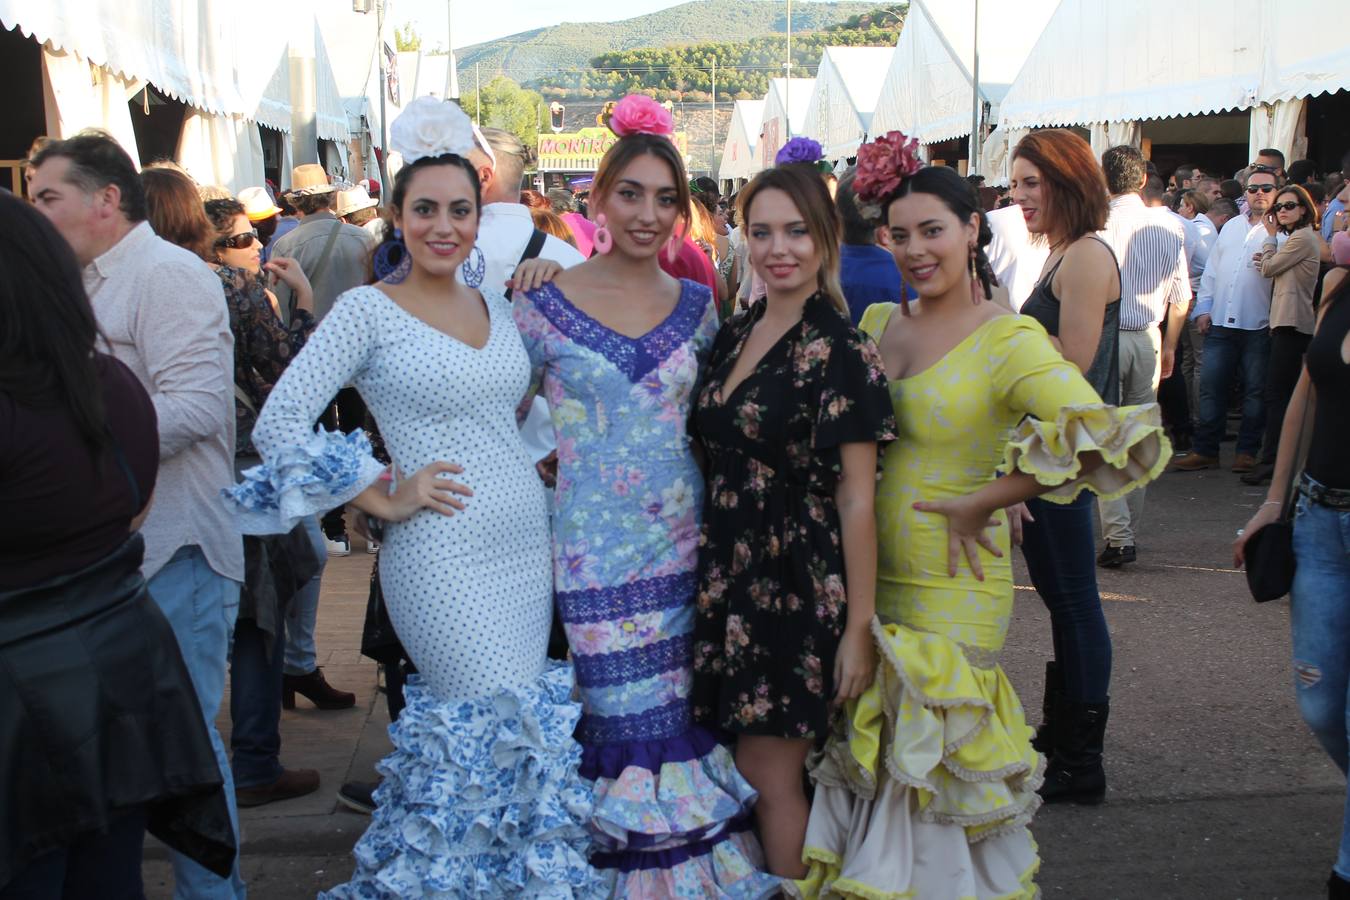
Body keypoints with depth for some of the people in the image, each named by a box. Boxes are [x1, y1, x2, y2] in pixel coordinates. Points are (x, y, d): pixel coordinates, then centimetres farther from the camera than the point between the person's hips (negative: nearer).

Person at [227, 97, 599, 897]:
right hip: (445, 557, -6)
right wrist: (384, 498, -12)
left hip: (529, 543, 7)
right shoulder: (369, 310, -7)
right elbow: (278, 423, -13)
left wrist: (536, 458, 5)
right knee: (514, 736, -4)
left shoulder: (496, 304, 11)